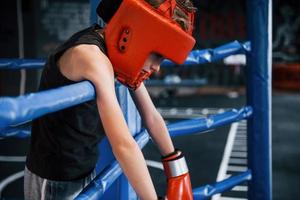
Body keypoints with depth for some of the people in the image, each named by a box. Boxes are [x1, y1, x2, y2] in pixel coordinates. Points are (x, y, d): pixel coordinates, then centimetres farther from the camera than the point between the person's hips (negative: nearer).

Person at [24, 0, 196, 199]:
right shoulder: (92, 57, -30)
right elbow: (124, 145, -36)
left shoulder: (117, 52, -3)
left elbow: (151, 116, 5)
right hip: (55, 181, -8)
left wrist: (177, 172, 9)